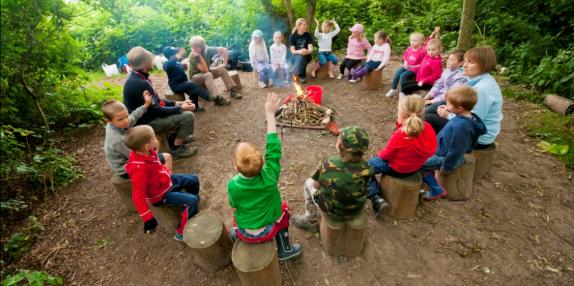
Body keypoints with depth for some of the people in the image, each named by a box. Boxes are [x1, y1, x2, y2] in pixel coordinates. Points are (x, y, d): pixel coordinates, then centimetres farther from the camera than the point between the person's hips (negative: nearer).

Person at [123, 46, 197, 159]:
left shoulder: (136, 77, 2)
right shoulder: (139, 84, -29)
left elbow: (155, 101, 10)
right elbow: (156, 111, -23)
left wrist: (176, 103, 3)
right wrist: (181, 108, -13)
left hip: (146, 115, 10)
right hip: (146, 122, -10)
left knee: (182, 108, 18)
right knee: (188, 116, -15)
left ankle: (177, 136, 26)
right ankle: (177, 149, -4)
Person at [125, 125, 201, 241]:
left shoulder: (146, 152, -15)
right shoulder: (139, 169, -38)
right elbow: (138, 196, -32)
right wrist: (148, 218, -28)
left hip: (167, 180, 8)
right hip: (161, 195, -8)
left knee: (194, 180, 16)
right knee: (191, 201, -16)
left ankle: (192, 206, 44)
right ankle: (182, 233, 3)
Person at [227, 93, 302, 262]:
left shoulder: (232, 185, -27)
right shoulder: (269, 177, -31)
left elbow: (234, 204, -6)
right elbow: (273, 147, -26)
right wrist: (270, 113, -23)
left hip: (244, 234, 2)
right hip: (267, 232, -1)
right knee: (283, 207, 24)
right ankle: (285, 250, 32)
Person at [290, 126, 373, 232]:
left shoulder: (327, 164, -30)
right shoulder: (365, 167, -24)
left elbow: (316, 185, -12)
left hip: (332, 211, -3)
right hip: (357, 210, 3)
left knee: (309, 182, 23)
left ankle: (312, 221, 36)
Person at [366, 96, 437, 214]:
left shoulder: (399, 135, -32)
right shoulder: (428, 128, -13)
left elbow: (386, 155, -18)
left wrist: (379, 155, 3)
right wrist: (401, 124, -11)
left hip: (397, 168, -7)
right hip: (416, 166, 8)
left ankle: (376, 199, -2)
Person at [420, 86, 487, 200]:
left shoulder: (460, 126, -36)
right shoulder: (469, 118, -5)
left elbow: (455, 151, -26)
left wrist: (446, 167, -15)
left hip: (445, 157, -10)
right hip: (445, 151, 10)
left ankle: (436, 190, 6)